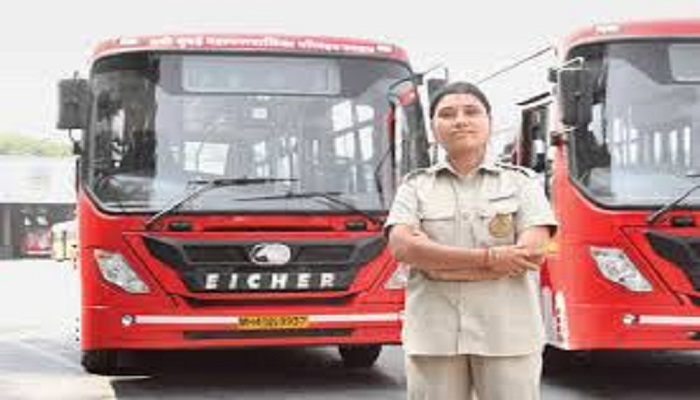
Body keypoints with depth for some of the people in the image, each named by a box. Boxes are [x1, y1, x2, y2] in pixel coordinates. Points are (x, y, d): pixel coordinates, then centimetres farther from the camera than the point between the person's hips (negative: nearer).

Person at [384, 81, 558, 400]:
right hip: (434, 334, 1)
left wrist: (435, 260, -9)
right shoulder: (416, 185, 10)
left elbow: (532, 252, -7)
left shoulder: (520, 182, 8)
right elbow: (402, 247, -7)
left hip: (507, 334, 0)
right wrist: (489, 258, -14)